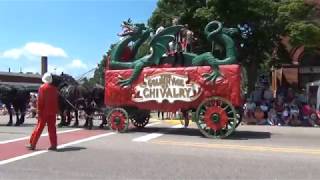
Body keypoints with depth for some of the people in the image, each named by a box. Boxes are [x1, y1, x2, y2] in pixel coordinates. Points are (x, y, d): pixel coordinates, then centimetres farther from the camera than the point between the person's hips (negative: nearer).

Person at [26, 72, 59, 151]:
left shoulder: (42, 88, -7)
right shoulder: (54, 88, 5)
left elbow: (40, 101, -9)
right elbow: (56, 100, 8)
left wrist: (39, 111, -6)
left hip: (44, 112, -3)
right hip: (52, 112, 3)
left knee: (39, 128, 4)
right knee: (52, 128, 7)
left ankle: (32, 144, 10)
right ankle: (53, 145, 6)